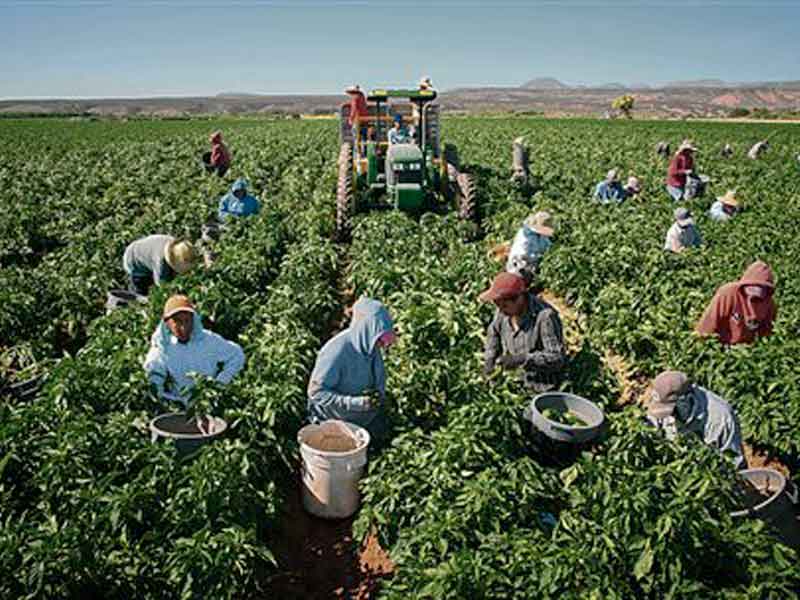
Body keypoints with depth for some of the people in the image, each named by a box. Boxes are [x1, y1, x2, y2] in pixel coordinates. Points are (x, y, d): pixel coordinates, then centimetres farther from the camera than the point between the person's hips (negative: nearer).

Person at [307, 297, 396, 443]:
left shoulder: (371, 346, -10)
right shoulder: (336, 351, -32)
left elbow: (379, 380, 5)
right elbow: (316, 391, -28)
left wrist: (379, 396, -18)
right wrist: (356, 402, -34)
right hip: (334, 422, -6)